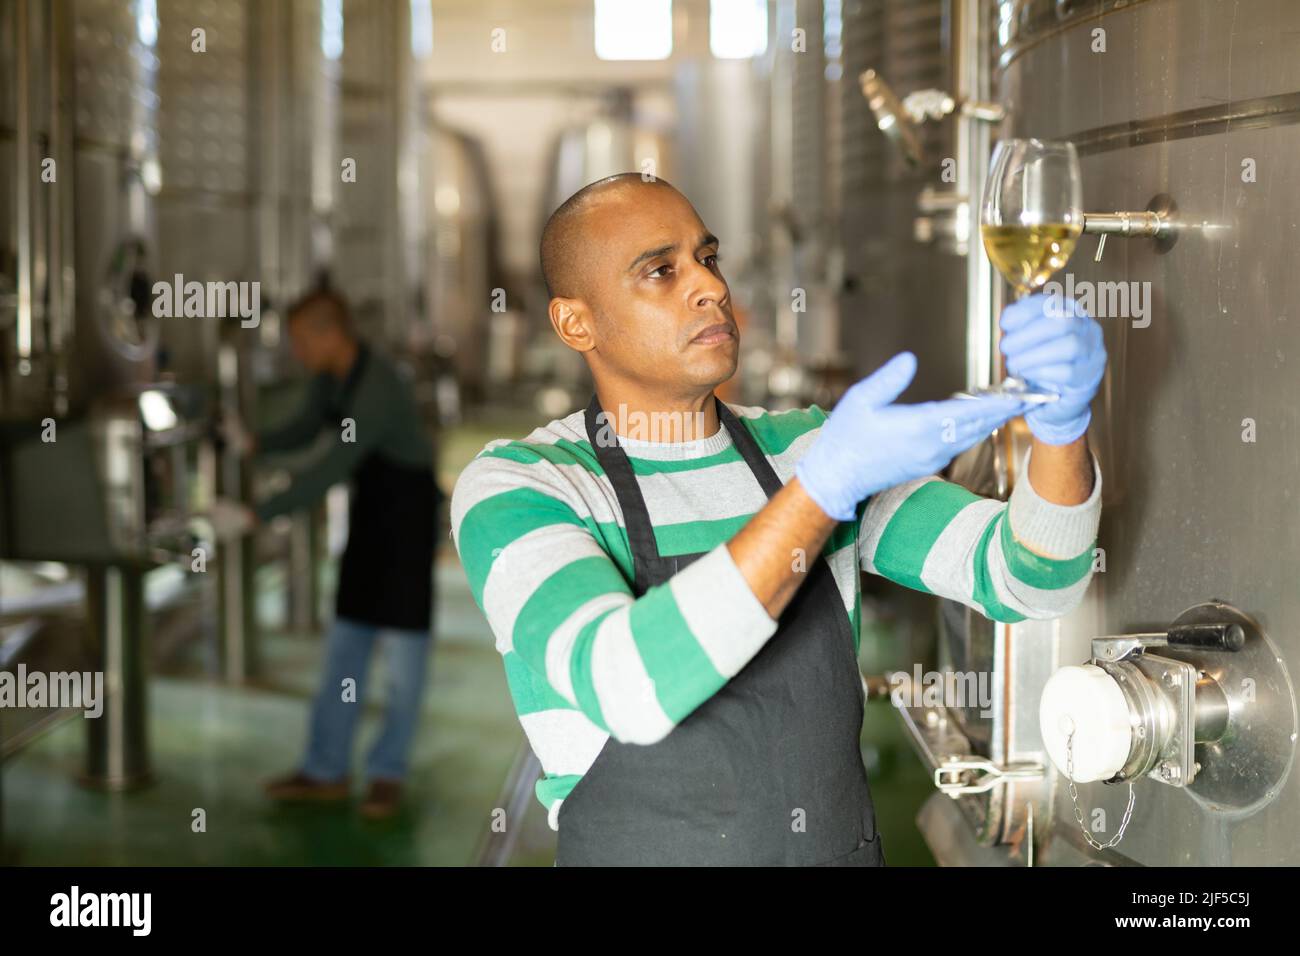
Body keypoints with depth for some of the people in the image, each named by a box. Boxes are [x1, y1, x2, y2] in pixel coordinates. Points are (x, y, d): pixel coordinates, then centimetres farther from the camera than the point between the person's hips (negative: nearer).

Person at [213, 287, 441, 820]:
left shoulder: (378, 391, -31)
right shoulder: (331, 375, -4)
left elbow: (327, 473, -34)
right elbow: (307, 428, 11)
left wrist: (256, 517, -33)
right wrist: (255, 443, -9)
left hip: (407, 511, -9)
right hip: (368, 507, 9)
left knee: (403, 642, -1)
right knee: (346, 641, 9)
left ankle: (388, 774, 10)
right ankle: (327, 771, 15)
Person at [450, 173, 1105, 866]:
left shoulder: (802, 449, 0)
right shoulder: (514, 487, -13)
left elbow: (1029, 578, -9)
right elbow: (629, 688, -31)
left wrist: (1061, 422, -28)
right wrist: (830, 482, -36)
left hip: (842, 846, 4)